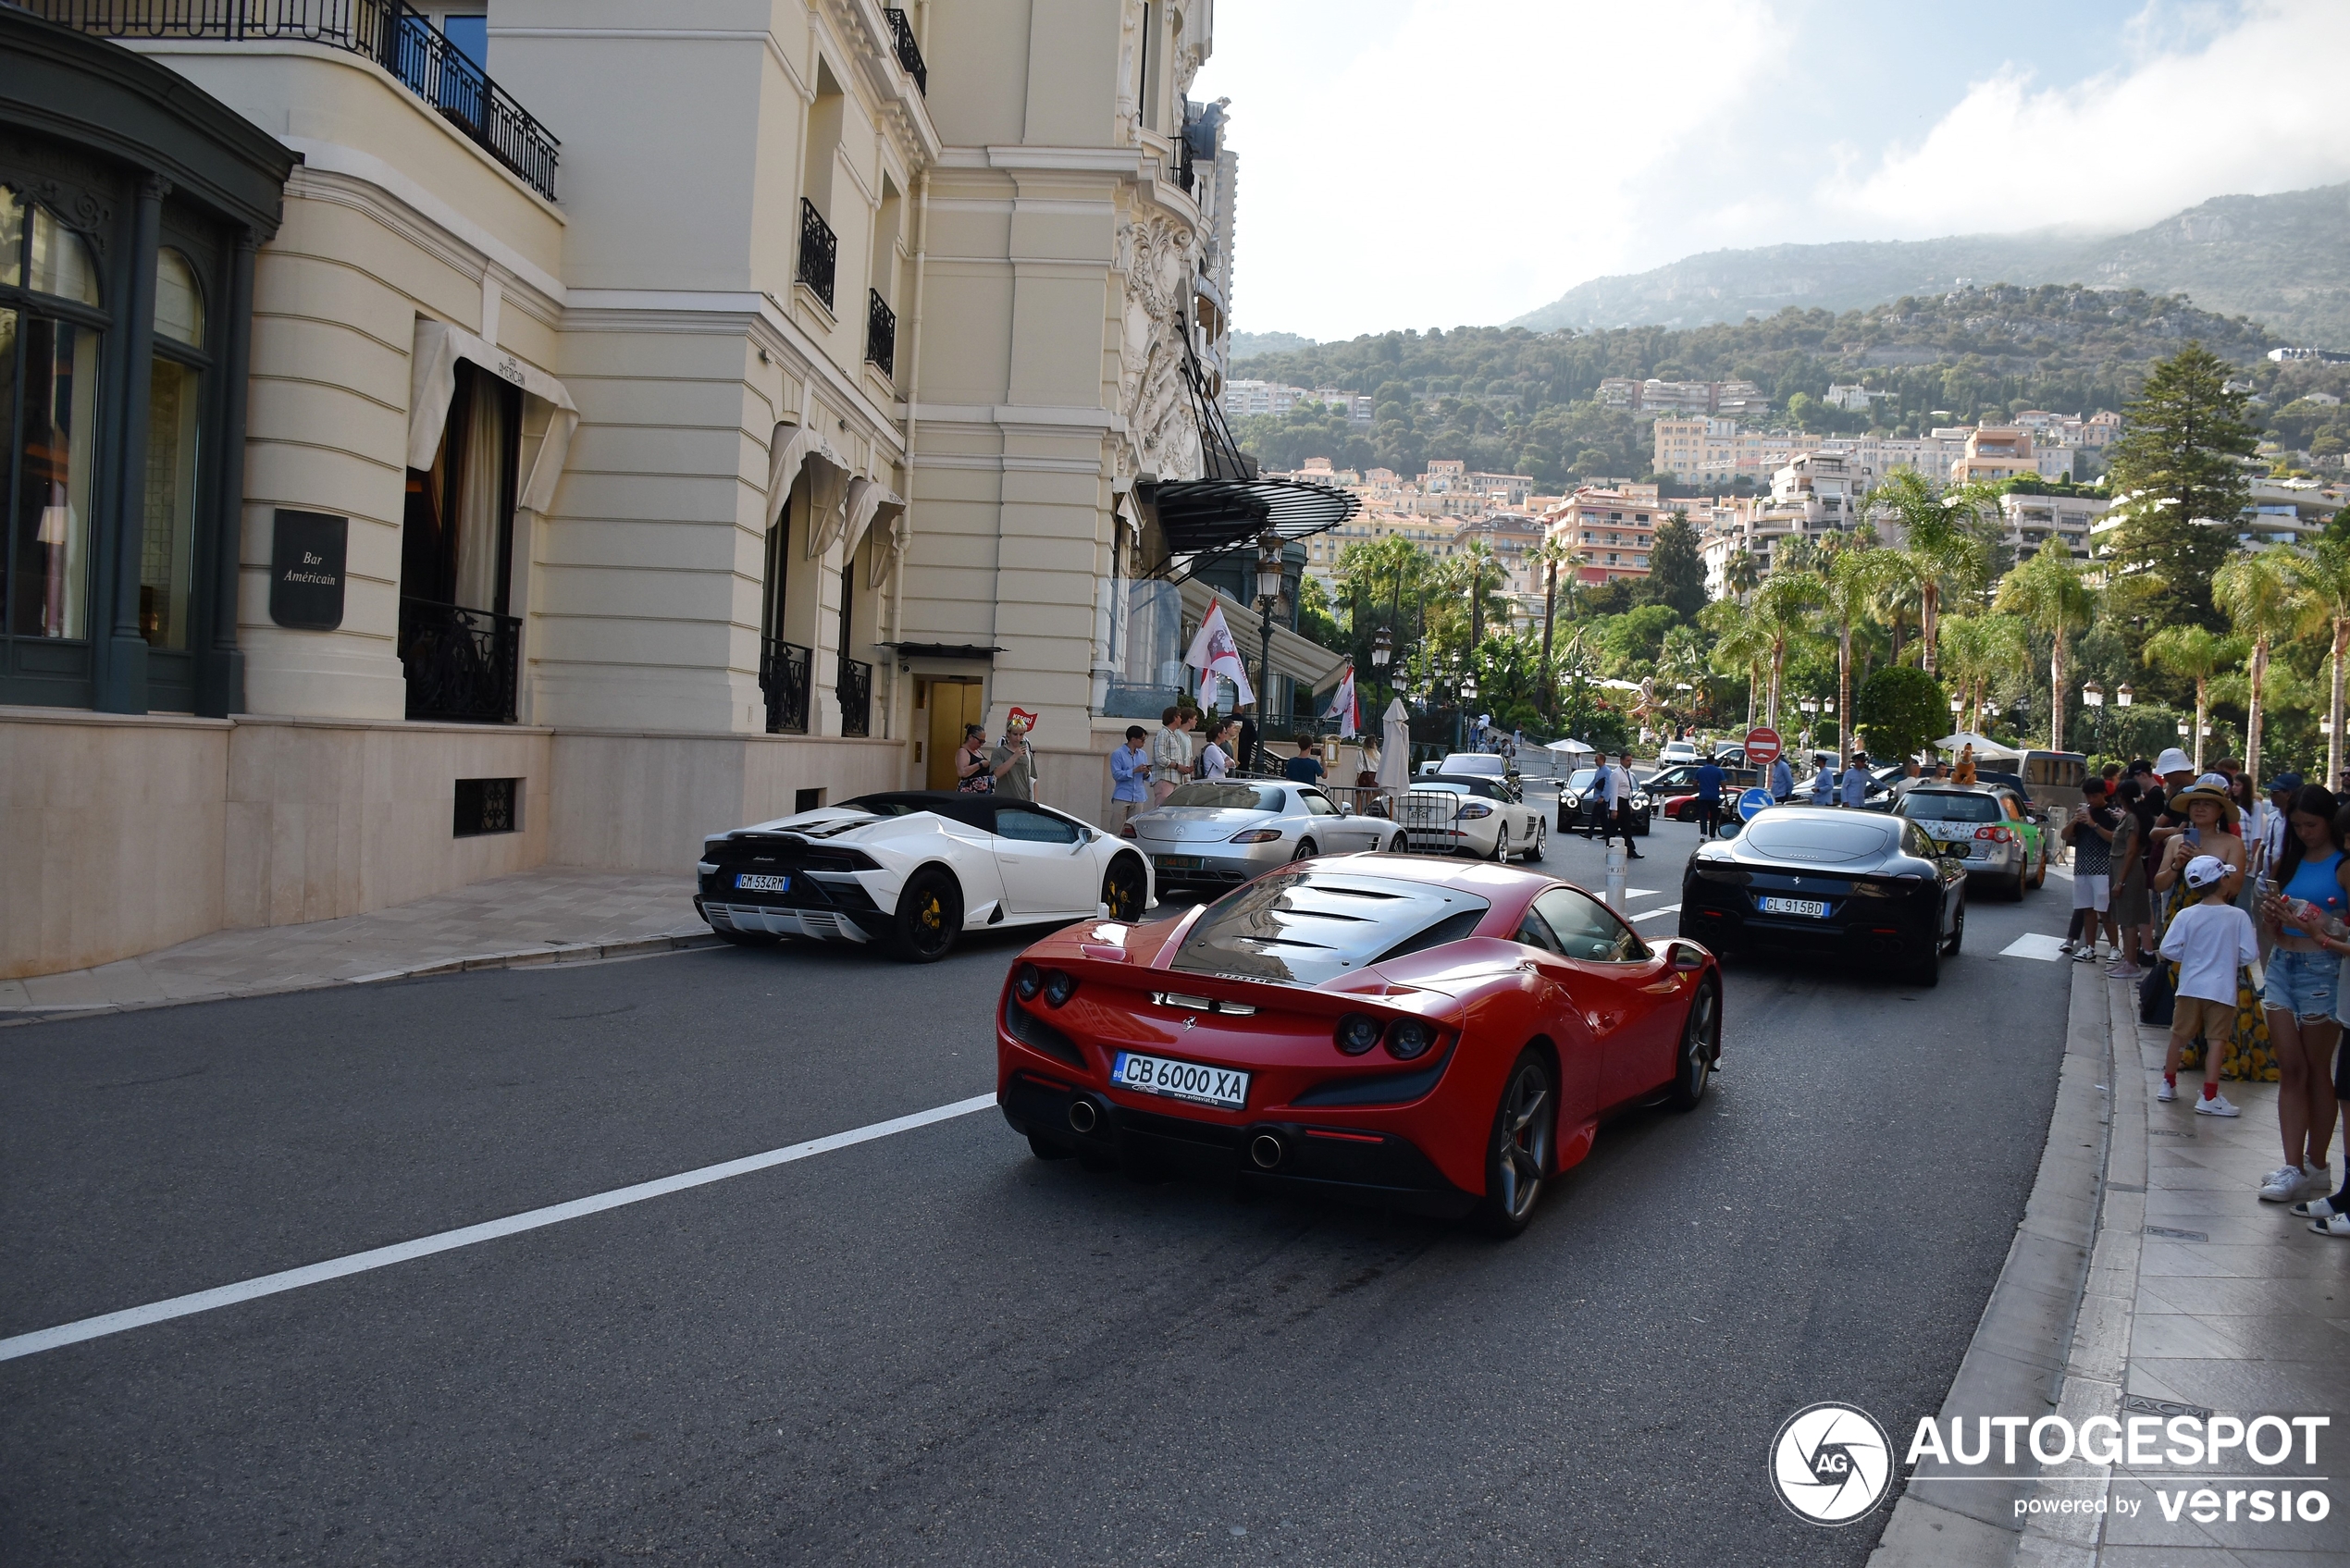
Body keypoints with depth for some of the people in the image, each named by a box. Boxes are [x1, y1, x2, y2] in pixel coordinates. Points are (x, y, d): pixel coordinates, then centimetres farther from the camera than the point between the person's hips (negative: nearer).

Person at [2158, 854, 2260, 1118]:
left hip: (2190, 987, 2)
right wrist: (2230, 960, 11)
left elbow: (2168, 949, -8)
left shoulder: (2186, 915, -7)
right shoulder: (2238, 916, -9)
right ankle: (2209, 1097, 3)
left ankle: (2168, 1085, 27)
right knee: (2216, 1041, 3)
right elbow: (2250, 954, -8)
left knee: (2180, 1036, 15)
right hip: (2222, 990, -2)